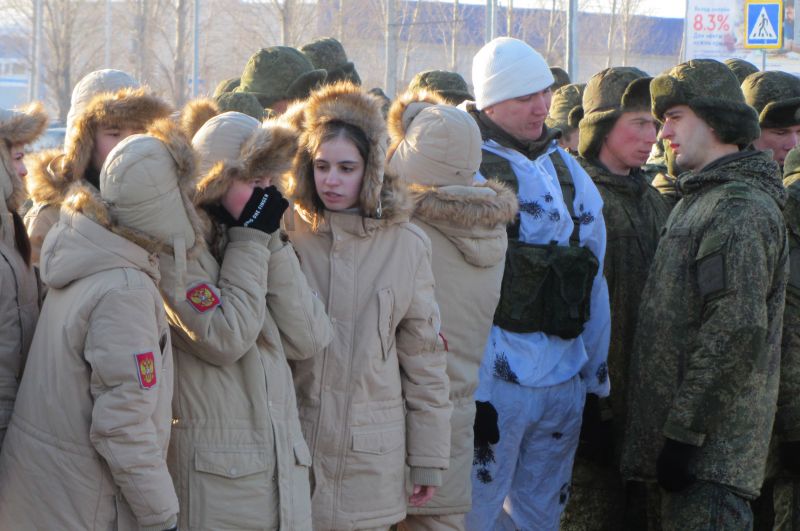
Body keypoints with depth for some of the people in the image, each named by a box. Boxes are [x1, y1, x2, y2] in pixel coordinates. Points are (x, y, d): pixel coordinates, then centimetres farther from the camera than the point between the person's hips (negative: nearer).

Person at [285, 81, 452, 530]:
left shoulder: (405, 245, 0)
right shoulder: (288, 233, -1)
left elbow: (424, 356, 5)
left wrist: (429, 458, 5)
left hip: (371, 457, 0)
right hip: (293, 445, 0)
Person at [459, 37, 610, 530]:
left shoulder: (569, 170, 13)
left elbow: (595, 280, 16)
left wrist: (597, 375, 13)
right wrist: (471, 389, -17)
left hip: (565, 380, 6)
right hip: (493, 381, -6)